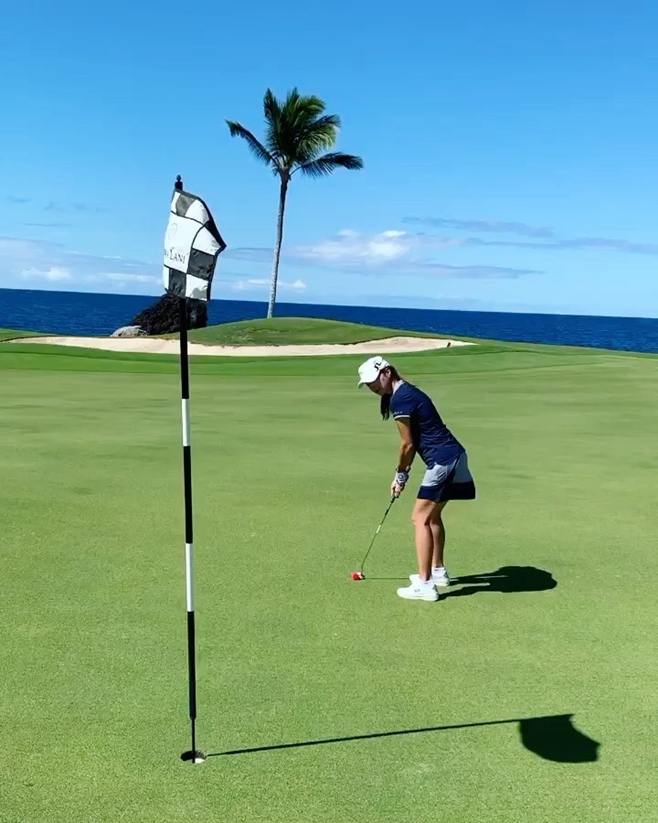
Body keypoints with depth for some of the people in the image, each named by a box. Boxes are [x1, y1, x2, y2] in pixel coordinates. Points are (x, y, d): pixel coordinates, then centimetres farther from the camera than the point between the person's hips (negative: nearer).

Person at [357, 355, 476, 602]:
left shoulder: (399, 399, -14)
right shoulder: (408, 392, 16)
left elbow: (408, 444, -10)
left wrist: (400, 474, 4)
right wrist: (403, 473, 14)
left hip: (442, 461, -10)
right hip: (454, 456, 10)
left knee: (420, 518, -7)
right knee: (432, 515, 23)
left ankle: (425, 584, -7)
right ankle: (438, 571, 35)